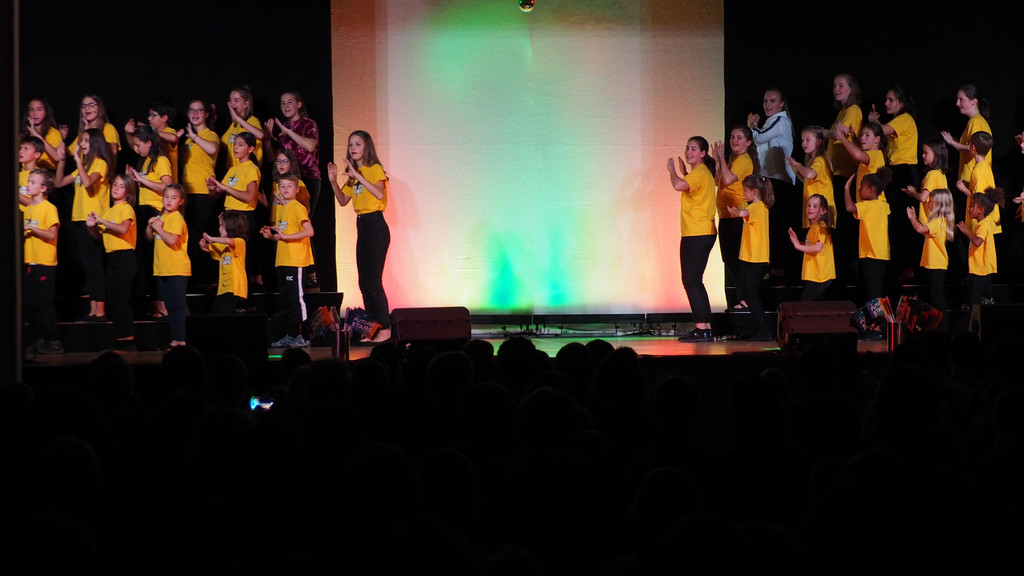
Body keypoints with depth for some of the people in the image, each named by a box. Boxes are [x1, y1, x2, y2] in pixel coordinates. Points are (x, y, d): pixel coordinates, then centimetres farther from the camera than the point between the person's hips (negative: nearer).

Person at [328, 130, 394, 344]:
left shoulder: (374, 169, -7)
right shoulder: (353, 173, 16)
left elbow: (380, 193, -24)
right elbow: (343, 201, 16)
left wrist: (357, 176, -25)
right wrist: (333, 181, 1)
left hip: (376, 226, -8)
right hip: (362, 227, 8)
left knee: (373, 281, -11)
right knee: (364, 282, 8)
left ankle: (385, 329, -8)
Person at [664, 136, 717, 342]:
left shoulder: (700, 173, -13)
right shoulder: (702, 172, 19)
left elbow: (679, 185, -31)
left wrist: (672, 170, -12)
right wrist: (683, 171, 25)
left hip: (698, 235, -11)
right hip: (697, 234, 11)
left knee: (691, 281, -10)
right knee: (694, 282, 13)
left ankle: (702, 328, -11)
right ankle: (705, 327, 15)